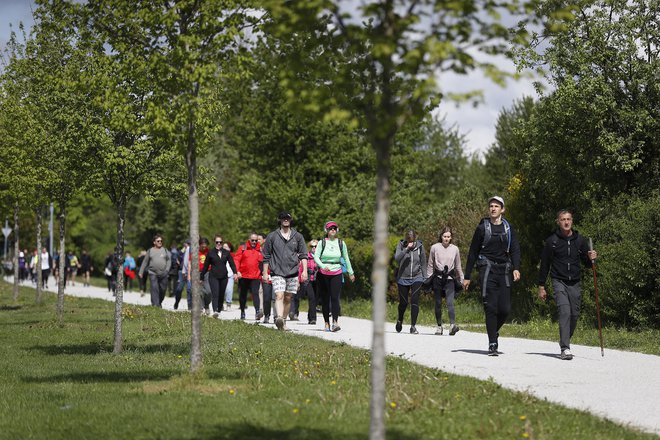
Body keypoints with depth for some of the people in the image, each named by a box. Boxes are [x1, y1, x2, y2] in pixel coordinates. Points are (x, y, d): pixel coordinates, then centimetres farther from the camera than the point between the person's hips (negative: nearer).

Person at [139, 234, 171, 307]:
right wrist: (141, 272, 8)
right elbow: (145, 262, 11)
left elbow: (169, 260, 8)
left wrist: (167, 270, -6)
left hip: (163, 274, 1)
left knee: (163, 289, 5)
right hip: (153, 273, -1)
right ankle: (155, 305, -15)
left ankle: (159, 303, 27)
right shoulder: (150, 251, 9)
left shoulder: (165, 250, 10)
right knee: (154, 289, -12)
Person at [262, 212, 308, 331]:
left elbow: (303, 255, 9)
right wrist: (265, 273, 6)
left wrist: (304, 270, -3)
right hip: (277, 273, -2)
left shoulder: (298, 236, 9)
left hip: (293, 272, 2)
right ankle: (279, 318, -35)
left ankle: (284, 321, 19)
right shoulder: (272, 236, 4)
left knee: (288, 298, 8)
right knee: (279, 296, -19)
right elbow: (266, 256, 9)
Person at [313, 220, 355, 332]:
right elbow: (316, 257, -6)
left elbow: (346, 259, 18)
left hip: (337, 274, 0)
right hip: (323, 274, 0)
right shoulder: (322, 243, 3)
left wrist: (351, 273, 22)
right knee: (325, 299, 3)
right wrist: (323, 266, -24)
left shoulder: (341, 243, 8)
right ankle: (327, 323, 9)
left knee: (335, 298, -13)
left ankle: (335, 322, -21)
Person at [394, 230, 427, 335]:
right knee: (403, 302, 7)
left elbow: (423, 263, 8)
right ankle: (400, 321, 35)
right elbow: (397, 258, -19)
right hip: (403, 278, 0)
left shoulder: (420, 246, 1)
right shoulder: (401, 245, -3)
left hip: (417, 278, 0)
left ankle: (413, 326, -6)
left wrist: (425, 279, 7)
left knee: (415, 301, -11)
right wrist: (407, 249, -28)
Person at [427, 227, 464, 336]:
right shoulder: (435, 248, 1)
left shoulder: (455, 249, 5)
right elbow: (430, 265, 8)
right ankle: (439, 326, 16)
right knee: (438, 304, 5)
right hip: (438, 278, 0)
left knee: (450, 302, -17)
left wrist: (461, 280, 16)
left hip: (450, 279, 0)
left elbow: (458, 266, 15)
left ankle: (452, 325, -30)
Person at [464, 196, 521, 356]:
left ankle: (494, 331, 28)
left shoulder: (508, 229, 12)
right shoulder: (482, 228, 5)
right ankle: (492, 344, -7)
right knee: (491, 308, -10)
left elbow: (515, 249, 5)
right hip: (487, 270, -3)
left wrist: (516, 268, -14)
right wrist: (467, 276, 5)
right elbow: (473, 252, 7)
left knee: (505, 309, -1)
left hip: (504, 271, 3)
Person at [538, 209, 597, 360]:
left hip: (575, 284, 4)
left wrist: (591, 258, -7)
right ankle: (565, 348, -22)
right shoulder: (552, 241, -1)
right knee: (565, 312, -18)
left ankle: (566, 340, 32)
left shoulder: (580, 240, 8)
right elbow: (544, 265, 4)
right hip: (559, 282, -4)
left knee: (574, 314, 7)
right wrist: (541, 286, 2)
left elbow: (587, 263, 17)